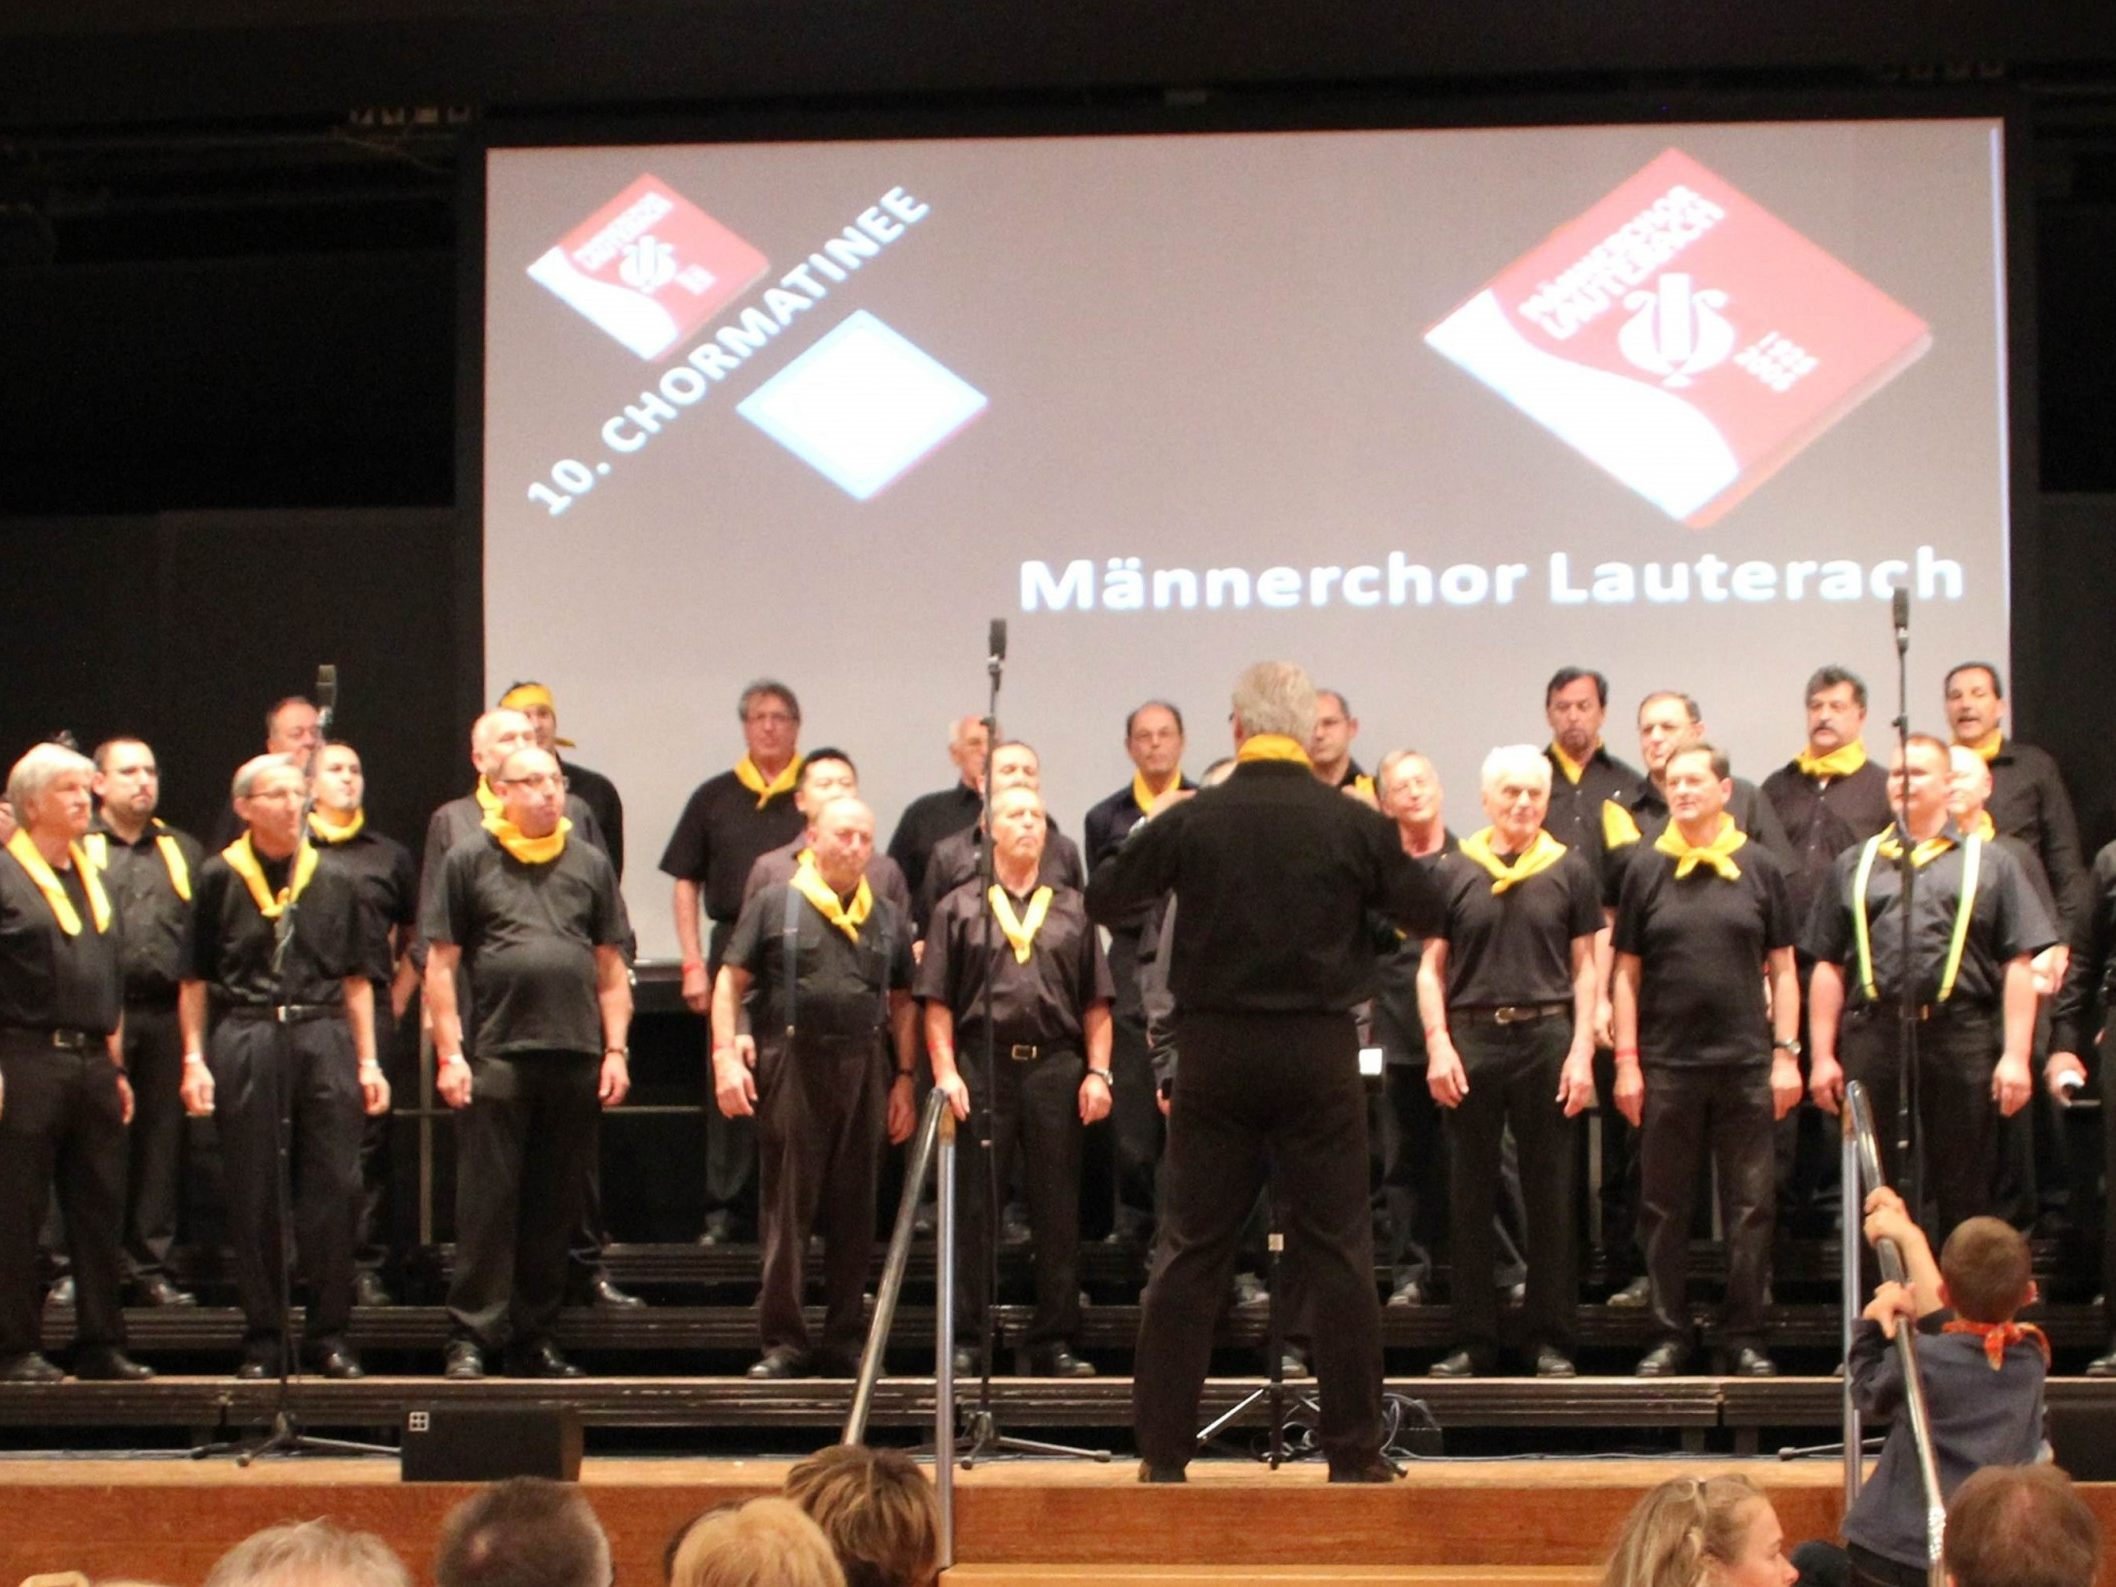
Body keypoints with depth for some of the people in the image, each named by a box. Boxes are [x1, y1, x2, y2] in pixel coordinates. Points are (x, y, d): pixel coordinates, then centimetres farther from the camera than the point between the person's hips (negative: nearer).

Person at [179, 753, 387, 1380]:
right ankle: (262, 1339, 9)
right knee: (254, 1197, 1)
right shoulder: (220, 878, 4)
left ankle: (329, 1333, 7)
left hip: (323, 1037, 2)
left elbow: (355, 980, 14)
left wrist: (368, 1061, 8)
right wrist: (194, 1060, -1)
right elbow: (195, 981, 6)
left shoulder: (332, 880, 11)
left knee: (334, 1188, -2)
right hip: (245, 1041, -2)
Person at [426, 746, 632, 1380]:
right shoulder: (469, 863, 5)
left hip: (576, 1057, 3)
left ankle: (534, 1338, 14)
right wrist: (450, 1053, -5)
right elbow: (441, 964, 2)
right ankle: (471, 1335, -1)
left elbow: (611, 968, 15)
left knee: (555, 1207, 7)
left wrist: (616, 1049, 6)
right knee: (487, 1201, -4)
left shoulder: (590, 864, 14)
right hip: (497, 1056, -3)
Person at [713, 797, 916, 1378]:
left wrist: (905, 1078, 9)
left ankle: (845, 1338, 13)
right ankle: (783, 1341, 3)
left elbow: (902, 1004, 16)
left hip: (862, 1069, 3)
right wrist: (726, 1057, -8)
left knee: (854, 1212, 6)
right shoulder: (775, 905, 3)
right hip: (791, 1066, -3)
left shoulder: (887, 918, 13)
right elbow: (730, 985, 2)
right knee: (786, 1210, -1)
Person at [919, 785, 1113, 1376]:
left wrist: (1097, 1071, 2)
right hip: (982, 1066, -2)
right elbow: (937, 1002, 3)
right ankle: (965, 1339, 6)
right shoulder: (959, 909, 8)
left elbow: (1096, 1004, 12)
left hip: (1056, 1066, 2)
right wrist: (946, 1072, -7)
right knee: (974, 1207, 0)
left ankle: (1055, 1342, 10)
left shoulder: (1073, 911, 14)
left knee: (1057, 1210, 4)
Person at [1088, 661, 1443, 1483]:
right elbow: (1428, 915, 6)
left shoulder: (1189, 822, -5)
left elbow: (1103, 899, 7)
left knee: (1191, 1252, 6)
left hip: (1216, 1050, 1)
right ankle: (1354, 1449, 6)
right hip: (1321, 1053, 0)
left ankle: (1163, 1447, 8)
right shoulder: (1354, 825, -5)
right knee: (1338, 1252, 5)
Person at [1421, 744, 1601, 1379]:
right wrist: (1438, 1043, -4)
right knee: (1469, 1194, 4)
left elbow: (1585, 969, 7)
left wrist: (1582, 1050, -2)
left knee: (1550, 1194, 3)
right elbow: (1431, 968, 8)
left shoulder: (1569, 871, 6)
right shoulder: (1454, 872, 6)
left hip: (1546, 1035, 0)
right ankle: (1474, 1339, 10)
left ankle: (1550, 1339, 9)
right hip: (1471, 1037, 0)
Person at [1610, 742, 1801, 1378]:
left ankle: (1747, 1338, 10)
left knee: (1749, 1206, 3)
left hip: (1746, 1063, 0)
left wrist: (1787, 1053, 0)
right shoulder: (1645, 869, 5)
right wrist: (1626, 1060, -1)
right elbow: (1627, 971, 6)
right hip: (1666, 1064, 0)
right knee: (1664, 1208, 5)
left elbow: (1783, 968, 7)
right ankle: (1669, 1335, 13)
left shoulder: (1758, 867, 5)